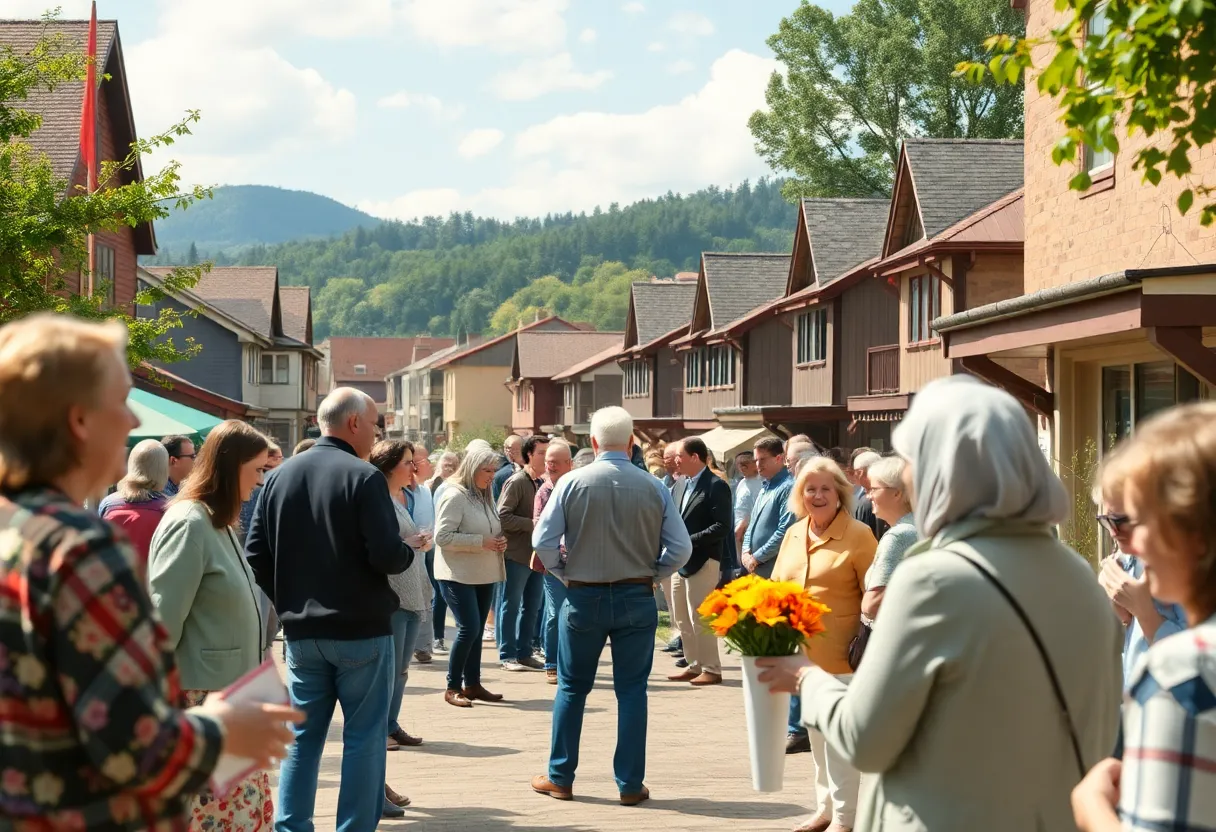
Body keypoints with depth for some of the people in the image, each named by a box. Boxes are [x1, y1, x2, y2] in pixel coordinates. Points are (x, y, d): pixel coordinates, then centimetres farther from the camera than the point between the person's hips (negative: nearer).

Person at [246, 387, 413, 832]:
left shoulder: (279, 475, 4)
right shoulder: (363, 476, -13)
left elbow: (255, 555, 4)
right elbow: (388, 556, -19)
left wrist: (287, 602, 15)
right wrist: (410, 550, 2)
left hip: (301, 632, 5)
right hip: (361, 629, -5)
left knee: (303, 736, 12)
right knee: (363, 737, 3)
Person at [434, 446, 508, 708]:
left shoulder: (485, 496, 12)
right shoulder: (455, 496, -13)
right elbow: (442, 537, -20)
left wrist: (500, 541, 2)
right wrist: (481, 542, -22)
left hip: (483, 575, 8)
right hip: (459, 576, -8)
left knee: (476, 631, 11)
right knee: (469, 628, -12)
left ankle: (472, 684, 19)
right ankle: (452, 688, -2)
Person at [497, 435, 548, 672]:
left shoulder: (542, 483, 11)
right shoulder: (517, 482, -11)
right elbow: (503, 516, -18)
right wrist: (533, 524, -20)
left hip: (537, 553, 7)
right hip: (517, 554, -7)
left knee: (533, 607, 11)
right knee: (512, 605, 1)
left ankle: (524, 652, 20)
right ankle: (507, 655, 6)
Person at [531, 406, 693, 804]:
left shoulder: (572, 482, -8)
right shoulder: (654, 488, -5)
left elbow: (543, 541, -9)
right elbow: (680, 549, -5)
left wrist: (564, 574, 7)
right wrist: (650, 573, 10)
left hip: (583, 596, 0)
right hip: (636, 598, 0)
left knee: (572, 687, 13)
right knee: (632, 690, 8)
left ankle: (560, 778, 19)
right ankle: (630, 784, 10)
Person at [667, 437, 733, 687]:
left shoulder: (716, 486, -12)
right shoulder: (688, 484, 15)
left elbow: (722, 526, -18)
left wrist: (689, 540, -21)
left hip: (702, 561, -9)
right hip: (682, 560, 9)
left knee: (700, 618, -5)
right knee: (683, 619, 12)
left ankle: (711, 669, 3)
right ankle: (694, 665, 21)